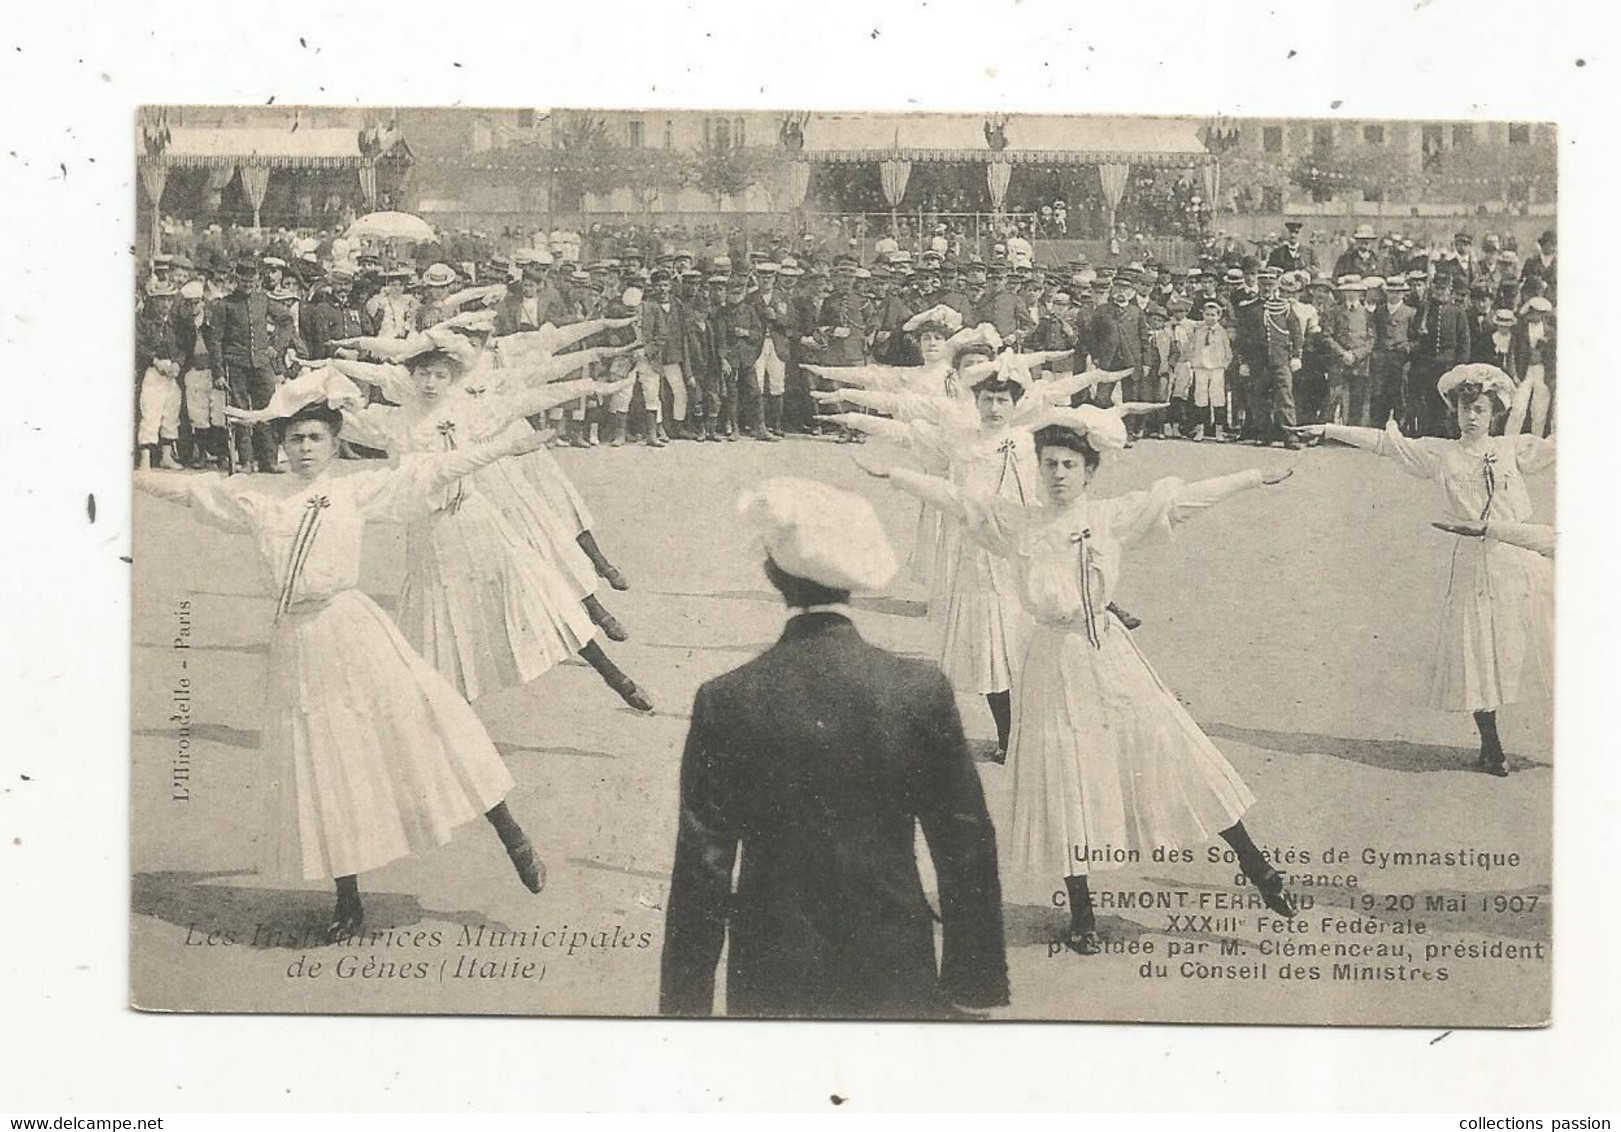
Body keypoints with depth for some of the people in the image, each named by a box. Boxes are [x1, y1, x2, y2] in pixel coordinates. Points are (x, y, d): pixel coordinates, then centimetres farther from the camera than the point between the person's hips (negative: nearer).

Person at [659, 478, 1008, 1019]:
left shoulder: (726, 704, -14)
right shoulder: (922, 690, -11)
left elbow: (701, 870, -9)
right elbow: (968, 849, -5)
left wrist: (686, 1001, 1)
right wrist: (972, 982, 6)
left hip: (772, 978, 0)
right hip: (897, 974, 0)